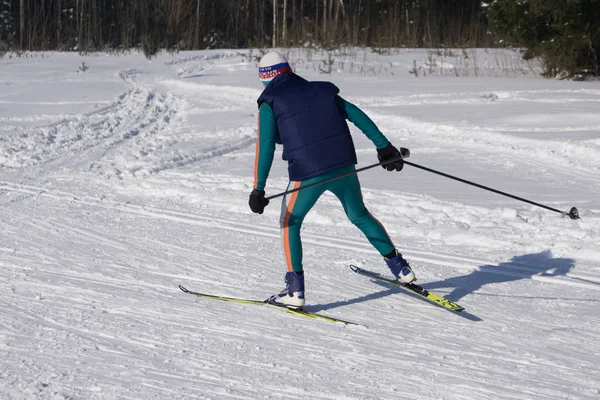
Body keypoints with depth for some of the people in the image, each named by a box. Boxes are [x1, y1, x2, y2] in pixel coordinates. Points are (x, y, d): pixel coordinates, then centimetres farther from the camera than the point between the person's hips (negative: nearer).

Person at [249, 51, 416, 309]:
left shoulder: (270, 103, 3)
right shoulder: (321, 91, 16)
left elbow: (265, 147, -8)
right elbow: (357, 116, 10)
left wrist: (258, 188, -10)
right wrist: (384, 146, 11)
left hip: (307, 174, -4)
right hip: (344, 168, 5)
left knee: (290, 223, 17)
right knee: (359, 215, 27)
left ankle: (295, 290, 7)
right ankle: (400, 268, 30)